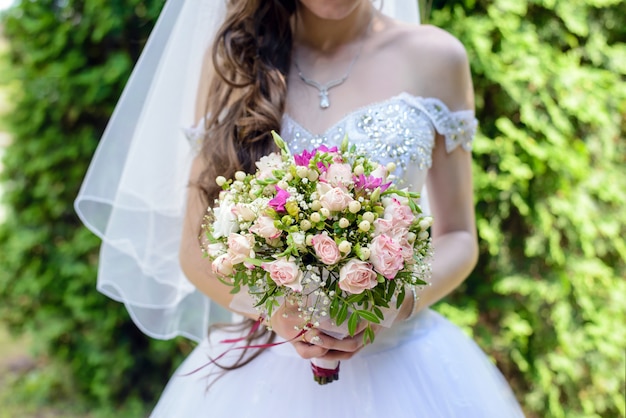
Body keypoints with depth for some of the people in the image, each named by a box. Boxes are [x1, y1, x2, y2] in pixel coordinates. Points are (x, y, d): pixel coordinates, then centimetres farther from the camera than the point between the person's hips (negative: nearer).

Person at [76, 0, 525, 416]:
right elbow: (195, 248, 0)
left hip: (399, 363, 0)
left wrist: (397, 304, -17)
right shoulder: (234, 57, -1)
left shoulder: (434, 56, -3)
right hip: (259, 367, 1)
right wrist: (275, 310, -18)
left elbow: (458, 239, 2)